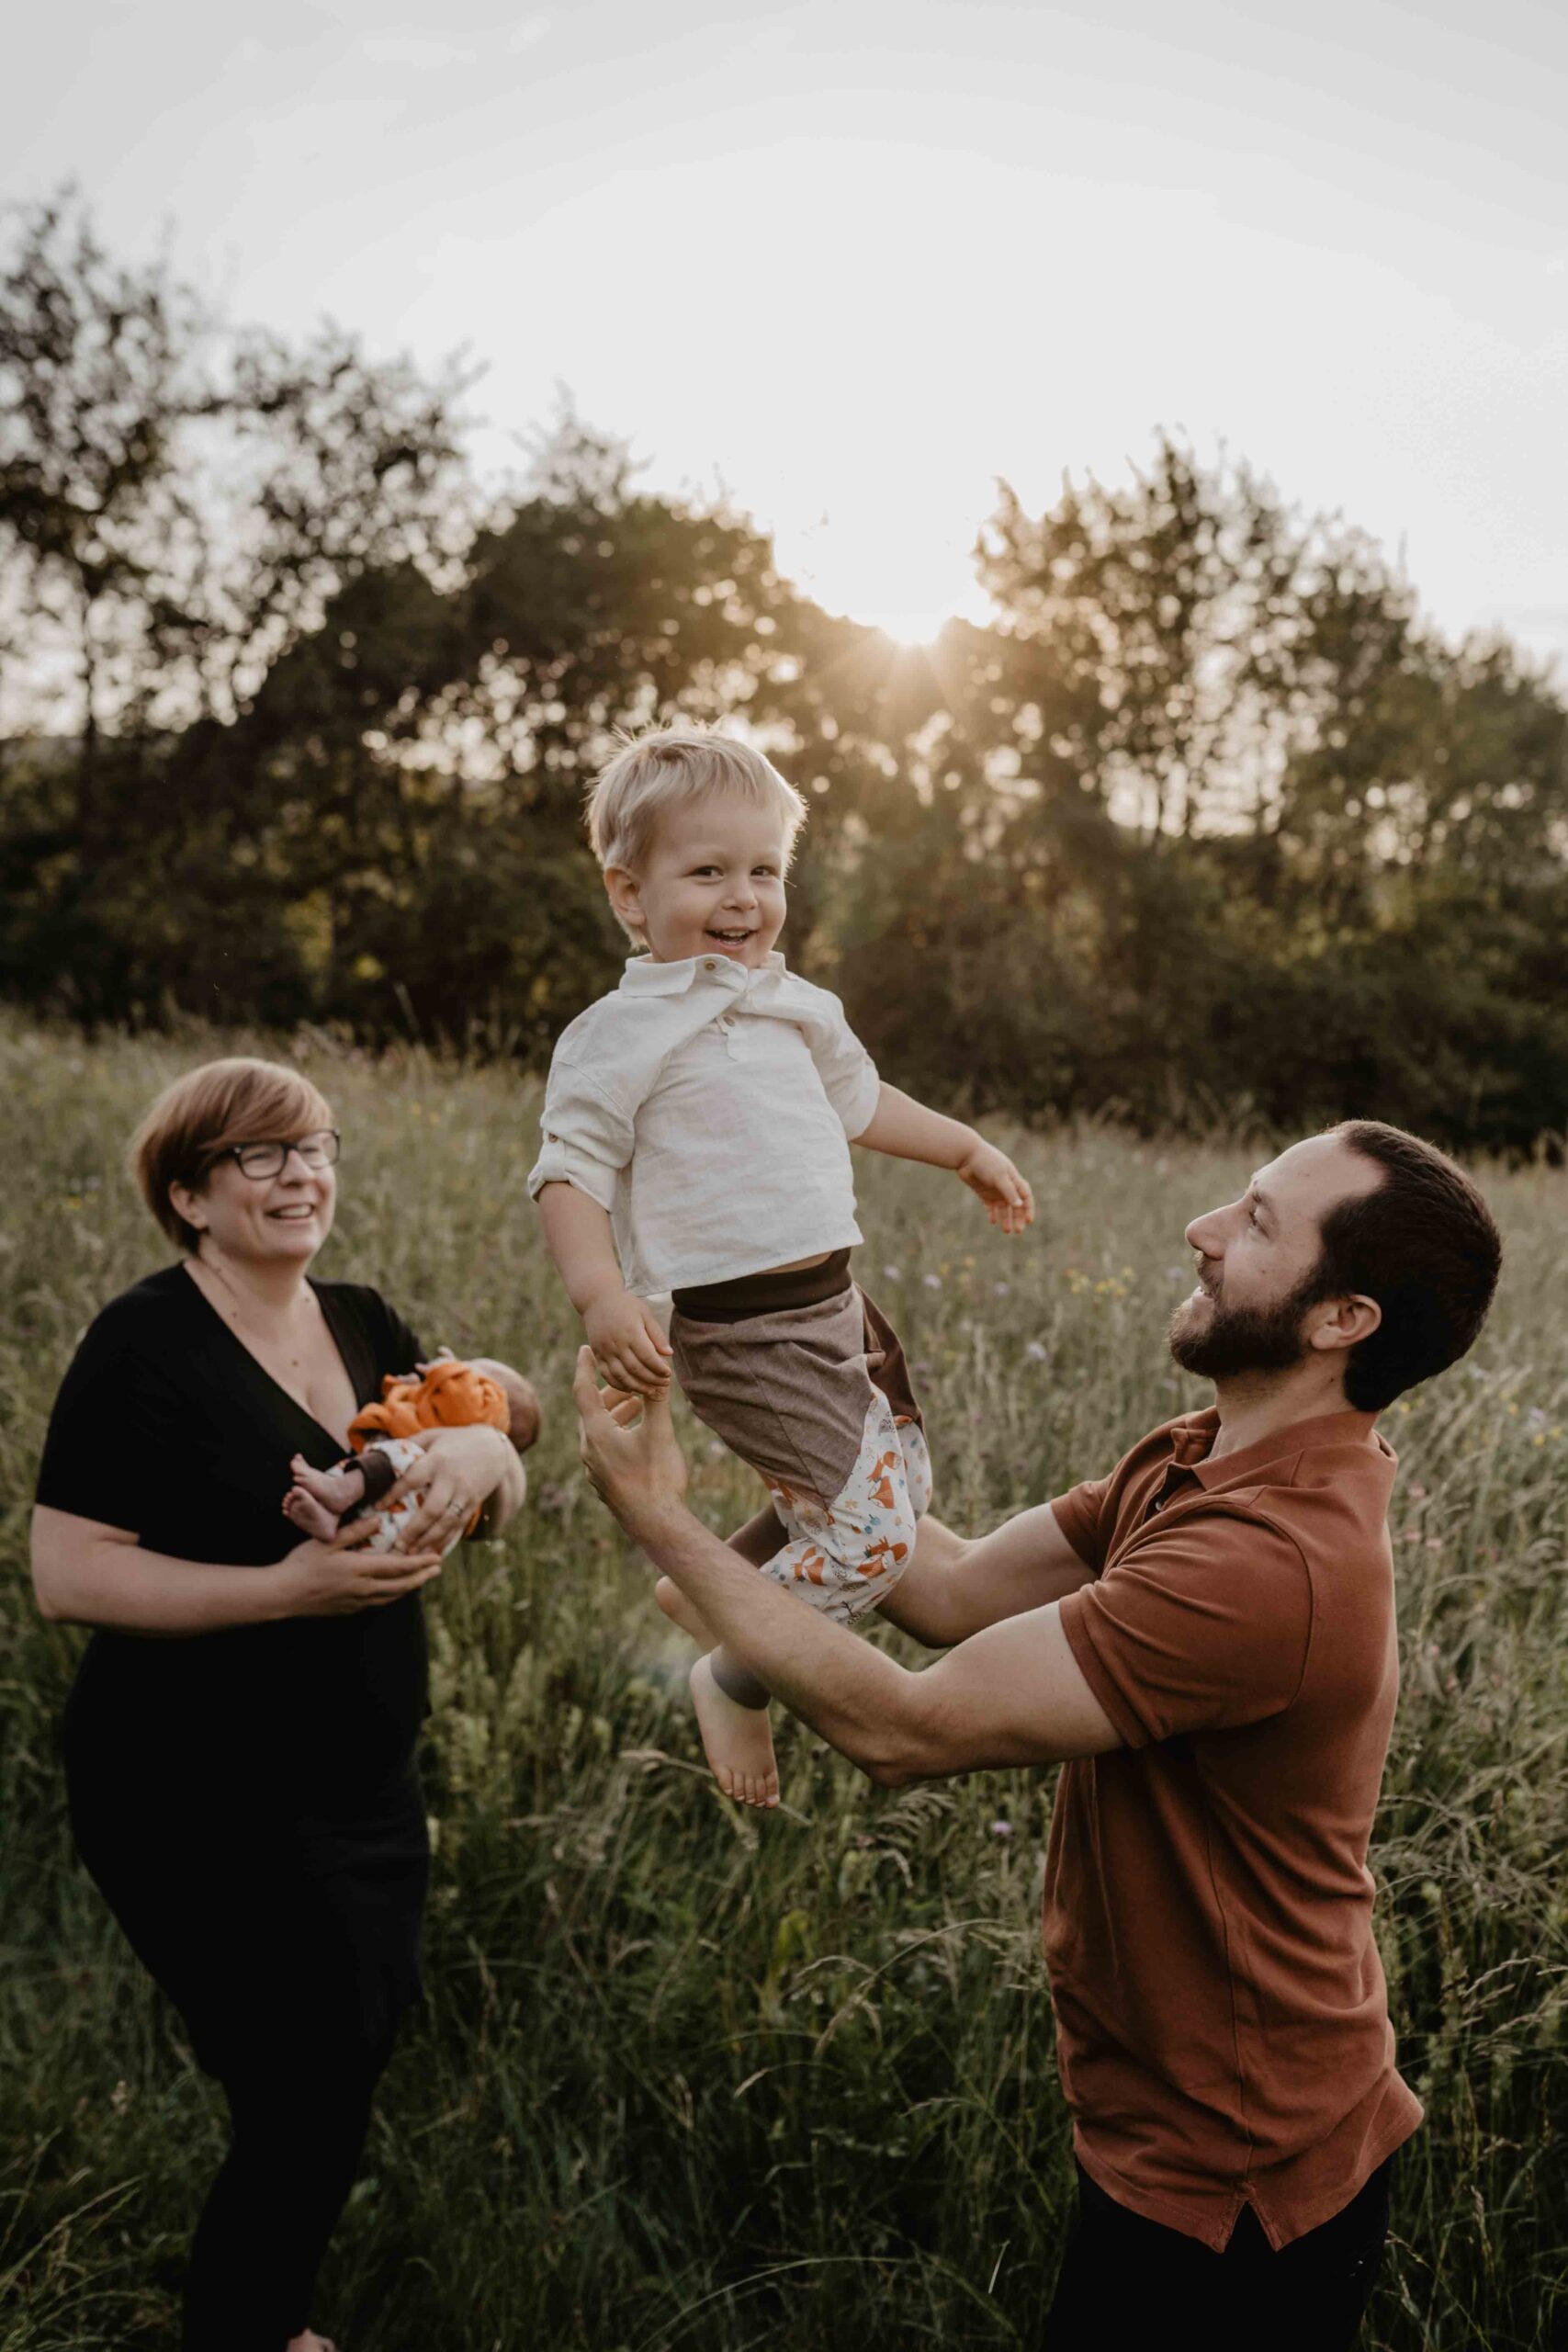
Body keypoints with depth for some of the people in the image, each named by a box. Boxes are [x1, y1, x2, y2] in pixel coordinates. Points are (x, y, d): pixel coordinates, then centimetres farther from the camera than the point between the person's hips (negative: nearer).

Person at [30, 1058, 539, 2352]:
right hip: (206, 1806, -7)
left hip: (366, 1791, 7)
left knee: (357, 2046, 19)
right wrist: (290, 1585, -27)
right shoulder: (146, 1345, -15)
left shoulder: (364, 1325, 5)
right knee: (308, 2106, -3)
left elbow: (505, 1499, 5)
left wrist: (479, 1446, -19)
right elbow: (66, 1573, -19)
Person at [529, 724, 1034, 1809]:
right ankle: (732, 1681, 14)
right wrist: (601, 1294, -28)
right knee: (869, 1540, -13)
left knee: (903, 1489, 19)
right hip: (744, 1337, -8)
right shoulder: (619, 1036, -9)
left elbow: (859, 1098, 30)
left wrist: (968, 1149, 38)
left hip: (836, 1306, 9)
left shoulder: (791, 1004, 13)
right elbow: (571, 1175, -12)